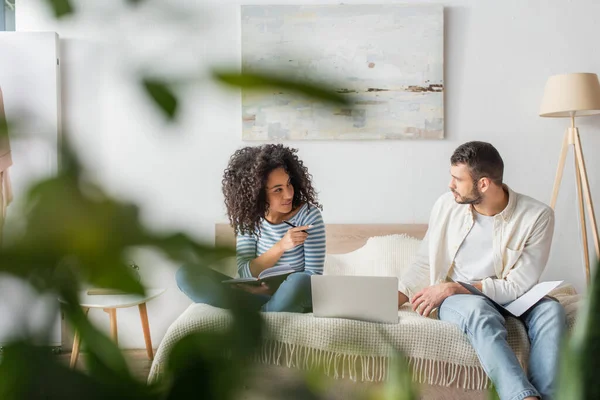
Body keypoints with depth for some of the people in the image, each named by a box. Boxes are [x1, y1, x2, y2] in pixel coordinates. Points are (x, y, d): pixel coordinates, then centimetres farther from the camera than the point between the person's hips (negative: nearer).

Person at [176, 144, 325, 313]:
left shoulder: (308, 215, -12)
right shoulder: (249, 217, -4)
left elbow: (314, 276, -12)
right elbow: (245, 273, -11)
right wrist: (281, 246, -26)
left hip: (295, 299, -3)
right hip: (257, 297, 3)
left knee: (298, 282, -40)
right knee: (186, 274, -15)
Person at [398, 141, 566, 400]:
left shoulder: (537, 216, -12)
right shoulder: (446, 206, -5)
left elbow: (519, 287, -13)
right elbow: (424, 265, 4)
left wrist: (455, 287, -19)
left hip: (508, 301, 1)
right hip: (455, 301, 0)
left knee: (550, 310, -30)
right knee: (479, 309, -35)